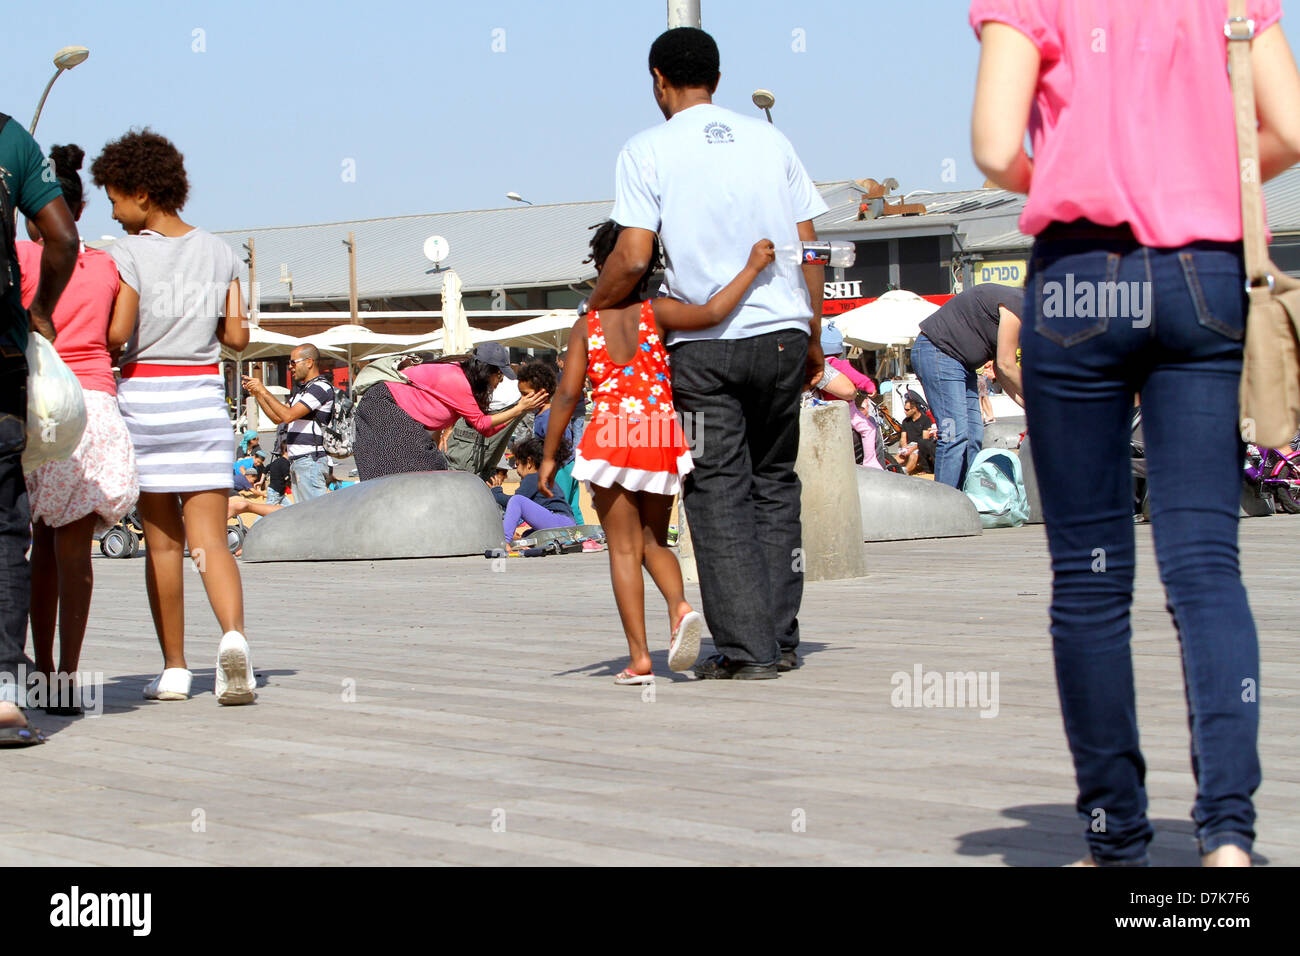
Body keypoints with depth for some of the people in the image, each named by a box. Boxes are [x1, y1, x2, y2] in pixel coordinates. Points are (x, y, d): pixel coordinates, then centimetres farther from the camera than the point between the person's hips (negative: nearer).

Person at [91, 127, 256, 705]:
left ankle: (174, 669, 11)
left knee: (162, 542, 7)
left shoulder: (128, 254, -7)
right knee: (210, 539, -2)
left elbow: (117, 335, -16)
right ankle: (233, 635, -28)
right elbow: (237, 337, 7)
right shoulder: (218, 252, 7)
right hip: (204, 394, 3)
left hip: (144, 393, -2)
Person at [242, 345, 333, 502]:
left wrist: (263, 391, -12)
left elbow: (288, 415, -19)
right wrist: (257, 394, 15)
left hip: (311, 461, -10)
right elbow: (277, 418, 24)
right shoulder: (301, 389, 21)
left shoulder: (321, 387, -11)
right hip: (297, 462, 10)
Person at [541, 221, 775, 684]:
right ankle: (680, 607, -12)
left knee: (624, 549, 4)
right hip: (660, 437, 1)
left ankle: (639, 658, -2)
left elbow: (568, 394, -1)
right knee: (654, 541, 18)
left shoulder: (586, 326, 2)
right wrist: (751, 268, -10)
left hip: (609, 438, -1)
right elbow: (711, 313, -17)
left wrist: (550, 456, 5)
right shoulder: (657, 312, 0)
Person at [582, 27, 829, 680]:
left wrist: (589, 314, 7)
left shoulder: (649, 150, -1)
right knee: (775, 482, 14)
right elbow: (810, 251, 9)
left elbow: (631, 260, -9)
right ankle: (781, 638, 15)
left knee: (720, 491, 2)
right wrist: (813, 339, 17)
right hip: (782, 332, 4)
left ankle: (746, 646, -2)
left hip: (704, 343, -4)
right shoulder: (769, 140, 10)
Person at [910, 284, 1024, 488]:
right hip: (936, 351, -11)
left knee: (974, 437, 6)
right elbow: (1006, 366, -14)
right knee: (955, 435, -16)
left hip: (961, 362, 11)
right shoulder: (1016, 304, -16)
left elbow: (1001, 369, 16)